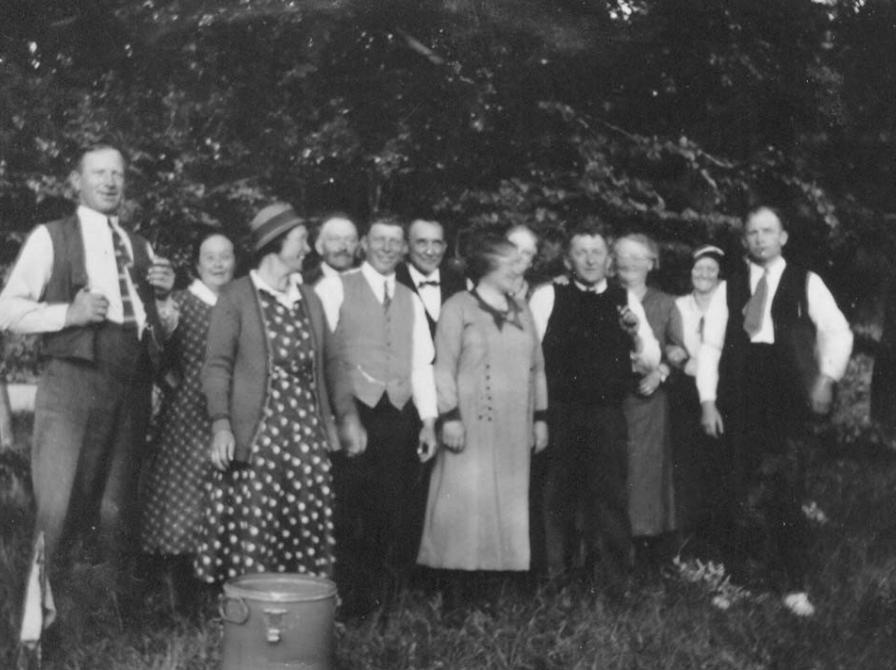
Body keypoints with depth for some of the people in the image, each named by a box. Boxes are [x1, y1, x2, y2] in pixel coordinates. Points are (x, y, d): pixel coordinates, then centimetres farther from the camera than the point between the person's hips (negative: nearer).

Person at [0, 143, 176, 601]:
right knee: (59, 504, -10)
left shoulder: (141, 248, 21)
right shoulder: (51, 238, 8)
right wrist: (69, 313, -11)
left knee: (118, 507, 9)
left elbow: (164, 327, 24)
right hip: (73, 378, -4)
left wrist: (165, 296, 5)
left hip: (132, 381, 4)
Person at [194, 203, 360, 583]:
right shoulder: (235, 297, 0)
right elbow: (217, 366, -4)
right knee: (253, 527, -6)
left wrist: (346, 415, 12)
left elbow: (327, 364, 20)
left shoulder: (309, 299, 17)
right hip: (256, 433, -5)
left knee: (310, 528, 0)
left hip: (308, 433, 5)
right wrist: (220, 424, -15)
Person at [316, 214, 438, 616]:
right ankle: (346, 603, 7)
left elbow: (422, 364, 15)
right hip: (352, 414, -4)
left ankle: (386, 604, 13)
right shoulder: (336, 288, 4)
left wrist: (428, 421, 7)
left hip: (400, 417, 4)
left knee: (398, 515, 3)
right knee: (350, 511, -5)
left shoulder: (411, 301, 19)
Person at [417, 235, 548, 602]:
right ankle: (458, 567, 4)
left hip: (515, 428, 6)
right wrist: (449, 416, -13)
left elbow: (537, 368, 17)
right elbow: (444, 367, -6)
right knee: (468, 500, -4)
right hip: (473, 423, -5)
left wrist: (540, 417, 13)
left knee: (511, 501, 7)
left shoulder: (521, 310, 16)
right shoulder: (458, 307, -2)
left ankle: (507, 565, 14)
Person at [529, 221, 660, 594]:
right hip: (558, 414, -1)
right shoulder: (547, 297, 3)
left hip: (607, 415, 1)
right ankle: (553, 576, 24)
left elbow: (651, 361, 9)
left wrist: (636, 332, -11)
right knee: (558, 497, 9)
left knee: (609, 494, 0)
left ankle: (615, 580, 11)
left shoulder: (625, 301, 10)